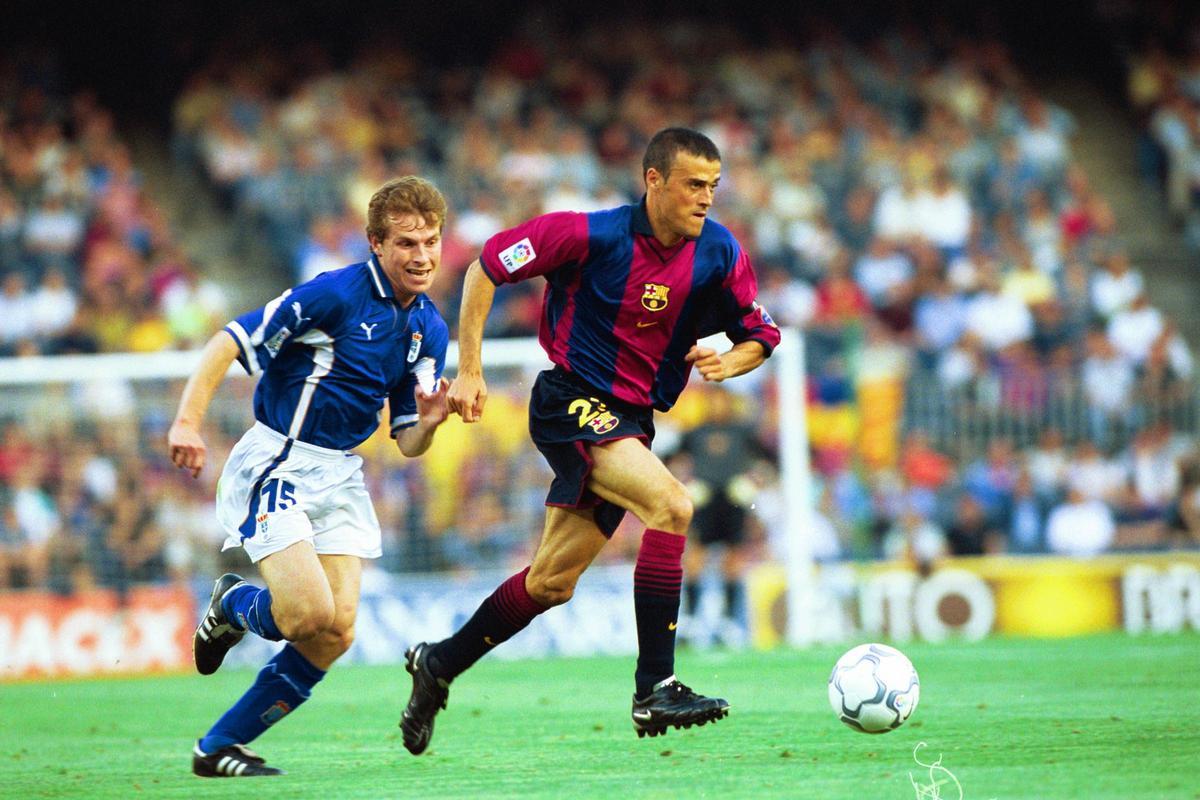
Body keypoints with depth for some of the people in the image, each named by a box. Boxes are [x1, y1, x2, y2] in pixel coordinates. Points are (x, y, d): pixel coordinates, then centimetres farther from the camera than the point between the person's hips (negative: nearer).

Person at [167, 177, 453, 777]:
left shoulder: (430, 330, 8)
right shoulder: (334, 294, -14)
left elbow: (407, 443, 11)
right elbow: (227, 344, -15)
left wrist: (428, 423, -12)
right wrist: (187, 420, -28)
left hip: (340, 475, 7)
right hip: (274, 464, -7)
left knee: (336, 633, -7)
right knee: (310, 613, -21)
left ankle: (218, 748, 6)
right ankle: (231, 605, 15)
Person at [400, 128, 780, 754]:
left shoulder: (721, 255, -3)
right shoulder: (593, 235, -16)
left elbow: (760, 337, 8)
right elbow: (486, 267, -7)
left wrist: (729, 361, -16)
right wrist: (469, 370, -9)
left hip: (632, 417, 6)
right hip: (571, 403, -6)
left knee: (552, 582, 9)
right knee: (670, 505, -27)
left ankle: (439, 664, 30)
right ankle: (655, 690, -26)